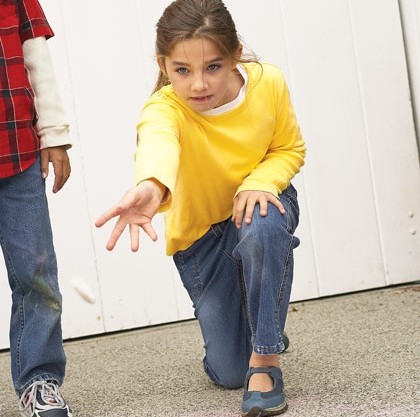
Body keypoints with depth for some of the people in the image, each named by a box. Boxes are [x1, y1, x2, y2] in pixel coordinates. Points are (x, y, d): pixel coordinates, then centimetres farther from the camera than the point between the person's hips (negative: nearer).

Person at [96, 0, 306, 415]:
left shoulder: (268, 82, -21)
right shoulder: (164, 109, -31)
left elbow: (291, 148, -5)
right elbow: (157, 142, -56)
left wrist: (259, 182, -27)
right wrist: (150, 186, -80)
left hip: (260, 203, 1)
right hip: (200, 233, 0)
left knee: (262, 229, -40)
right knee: (228, 372, -1)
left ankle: (265, 358, -20)